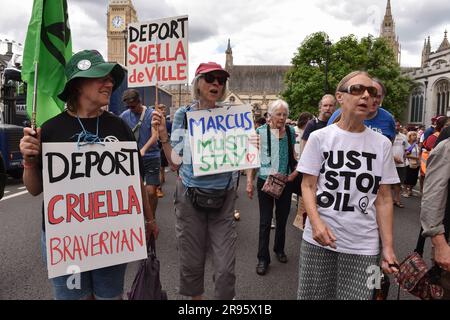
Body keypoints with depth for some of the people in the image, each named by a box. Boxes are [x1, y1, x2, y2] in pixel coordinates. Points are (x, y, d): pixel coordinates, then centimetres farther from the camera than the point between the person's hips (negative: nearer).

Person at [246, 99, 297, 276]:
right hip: (265, 181, -3)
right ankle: (263, 258, 12)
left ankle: (279, 249, 37)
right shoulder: (261, 132, -6)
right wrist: (249, 181, -9)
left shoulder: (291, 132, 4)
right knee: (265, 222, 1)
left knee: (282, 218, 16)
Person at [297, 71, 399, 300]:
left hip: (364, 245, 2)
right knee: (313, 295, 10)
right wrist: (316, 222, -18)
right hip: (320, 237, -1)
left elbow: (384, 198, 5)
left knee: (357, 295, 9)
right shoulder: (319, 137, -2)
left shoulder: (382, 144, 4)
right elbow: (308, 186, -2)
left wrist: (388, 246, 0)